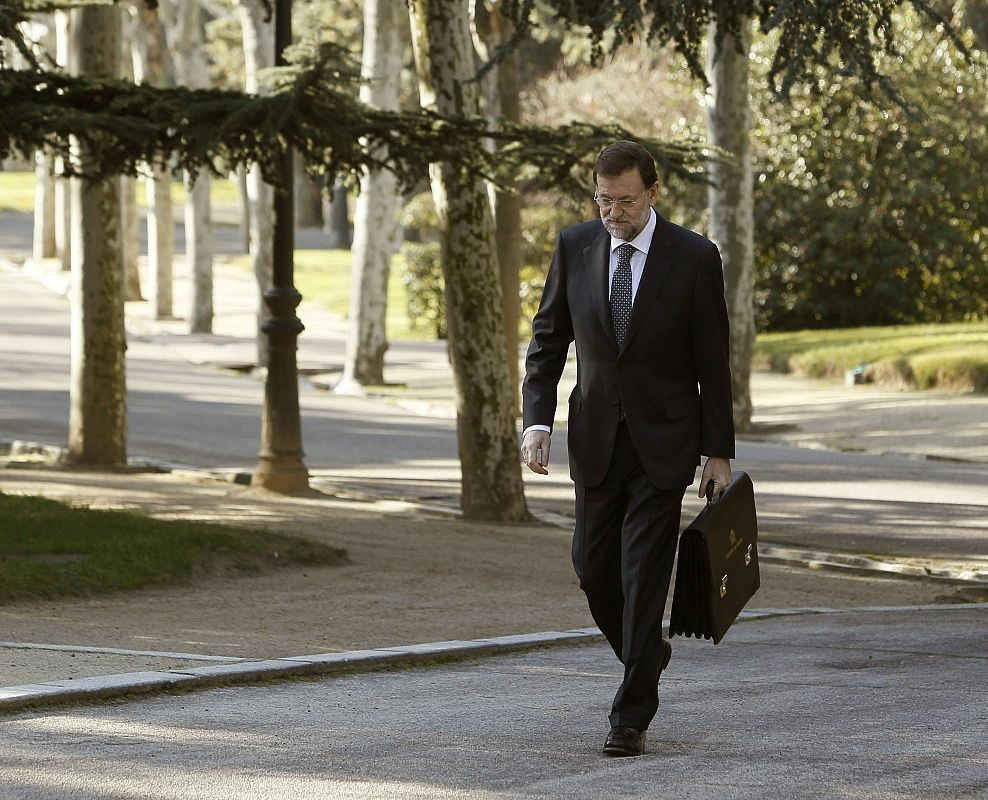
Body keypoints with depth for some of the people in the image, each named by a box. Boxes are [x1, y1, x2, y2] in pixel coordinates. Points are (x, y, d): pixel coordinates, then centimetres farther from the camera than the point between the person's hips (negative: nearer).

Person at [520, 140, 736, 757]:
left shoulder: (694, 258, -9)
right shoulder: (575, 248, 0)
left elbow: (713, 363, -4)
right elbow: (548, 339, 7)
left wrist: (719, 452, -4)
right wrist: (538, 420, -6)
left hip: (663, 441, -4)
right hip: (597, 437, 4)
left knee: (644, 574, -7)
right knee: (594, 568, 7)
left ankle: (632, 717, -2)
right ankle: (648, 656, 35)